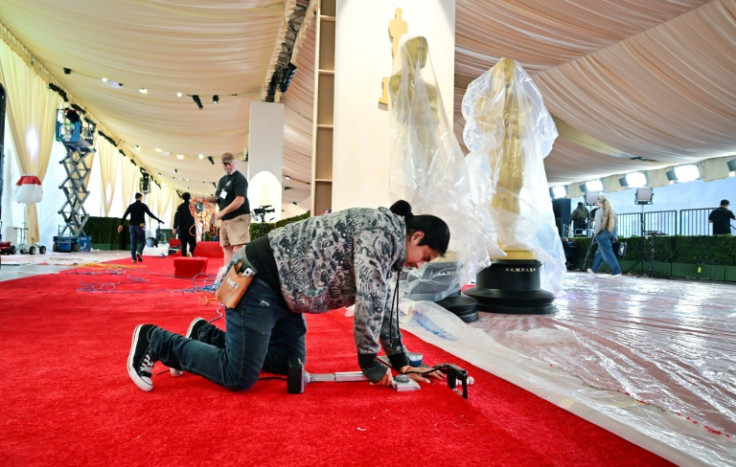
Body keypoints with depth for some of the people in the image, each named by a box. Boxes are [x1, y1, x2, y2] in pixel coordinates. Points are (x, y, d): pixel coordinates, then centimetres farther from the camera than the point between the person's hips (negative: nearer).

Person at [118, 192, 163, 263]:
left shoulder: (131, 206, 7)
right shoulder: (143, 205, -2)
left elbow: (125, 215, 4)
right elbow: (150, 214, -5)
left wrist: (121, 224, 6)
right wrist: (158, 220, 0)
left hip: (132, 226, 3)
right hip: (140, 226, -3)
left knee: (133, 242, 5)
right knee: (142, 241, 7)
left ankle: (134, 258, 1)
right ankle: (139, 252, -19)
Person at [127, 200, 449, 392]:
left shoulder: (387, 251, 12)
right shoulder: (381, 231, -19)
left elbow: (383, 306, 16)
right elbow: (369, 301, -22)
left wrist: (401, 361, 12)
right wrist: (369, 361, -10)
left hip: (283, 288, 10)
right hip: (258, 278, -10)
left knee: (290, 362, 13)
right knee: (239, 377, -7)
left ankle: (206, 335, 24)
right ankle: (156, 341, 9)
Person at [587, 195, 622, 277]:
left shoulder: (599, 211, -13)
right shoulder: (612, 211, 7)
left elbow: (598, 225, -17)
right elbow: (614, 223, 8)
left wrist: (595, 233, -3)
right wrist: (614, 235, 12)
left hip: (602, 235, -7)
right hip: (611, 235, 7)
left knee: (608, 254, -2)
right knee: (600, 252, 19)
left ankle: (616, 271, -7)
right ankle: (594, 269, 29)